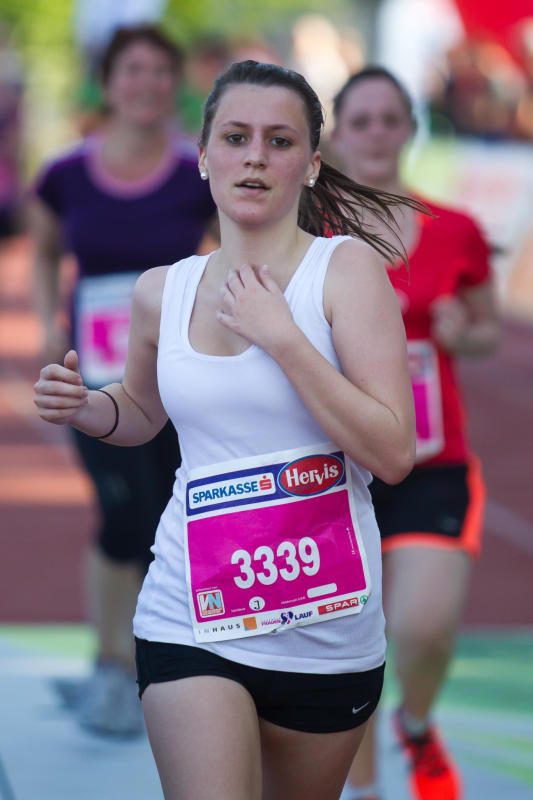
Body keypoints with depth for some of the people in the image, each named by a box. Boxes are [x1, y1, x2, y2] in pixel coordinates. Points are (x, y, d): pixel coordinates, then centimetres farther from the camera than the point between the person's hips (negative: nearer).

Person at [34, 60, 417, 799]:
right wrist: (82, 406, 4)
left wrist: (280, 335, -18)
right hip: (191, 619, 1)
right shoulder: (162, 292, 5)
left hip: (326, 628, -1)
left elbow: (394, 453, -14)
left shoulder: (346, 267, -6)